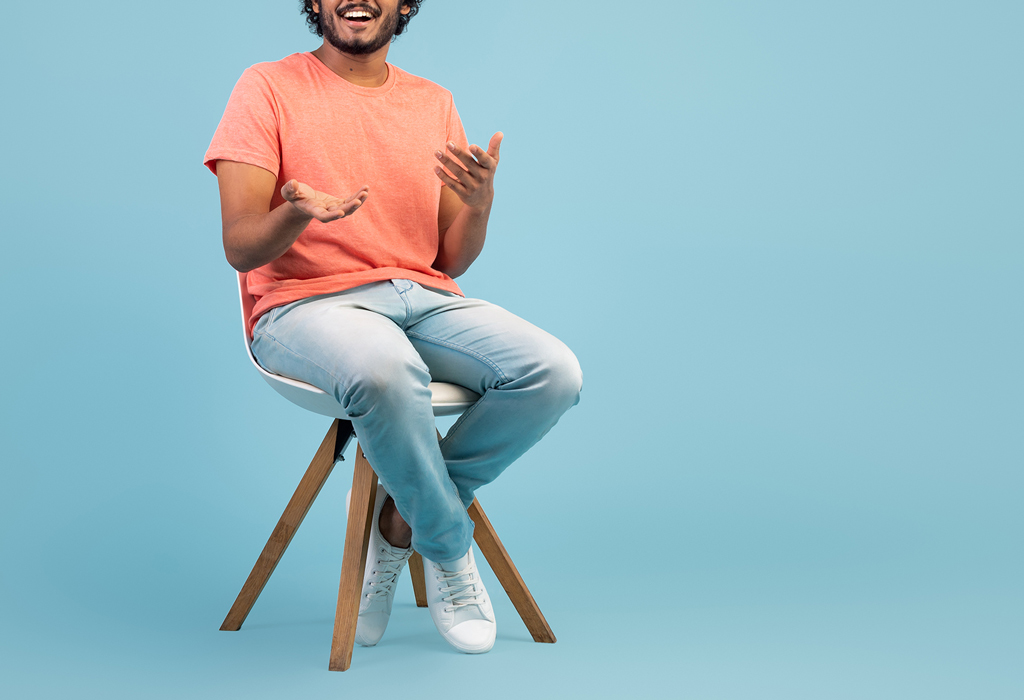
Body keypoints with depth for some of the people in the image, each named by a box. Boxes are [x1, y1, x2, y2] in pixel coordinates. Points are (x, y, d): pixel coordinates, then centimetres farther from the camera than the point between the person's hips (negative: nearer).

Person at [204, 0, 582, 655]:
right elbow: (241, 247, -4)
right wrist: (298, 212, -27)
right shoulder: (270, 87, 3)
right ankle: (451, 546, -10)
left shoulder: (433, 103, 15)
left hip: (423, 300, 5)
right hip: (305, 302, -4)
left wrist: (478, 205, -9)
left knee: (554, 372, -23)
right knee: (385, 370, -39)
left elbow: (451, 261, 13)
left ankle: (402, 516, -4)